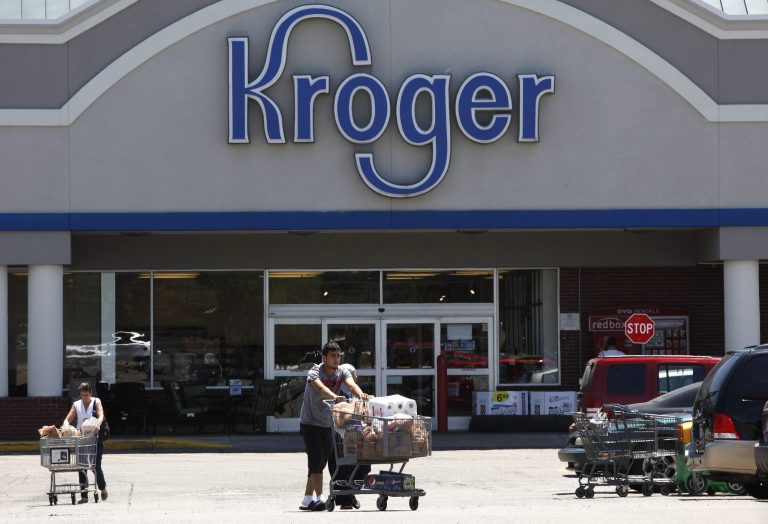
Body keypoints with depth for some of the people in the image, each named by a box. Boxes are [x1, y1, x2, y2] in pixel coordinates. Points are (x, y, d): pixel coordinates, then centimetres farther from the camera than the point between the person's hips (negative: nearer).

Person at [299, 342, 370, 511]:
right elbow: (320, 387, -38)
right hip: (310, 423, -6)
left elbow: (351, 384, -22)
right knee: (316, 459, -16)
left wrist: (361, 394, -45)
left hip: (328, 424, 6)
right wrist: (334, 397, -58)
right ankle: (319, 499, -21)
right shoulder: (314, 372, -17)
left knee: (321, 461, 10)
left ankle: (307, 499, 19)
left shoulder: (342, 372, -2)